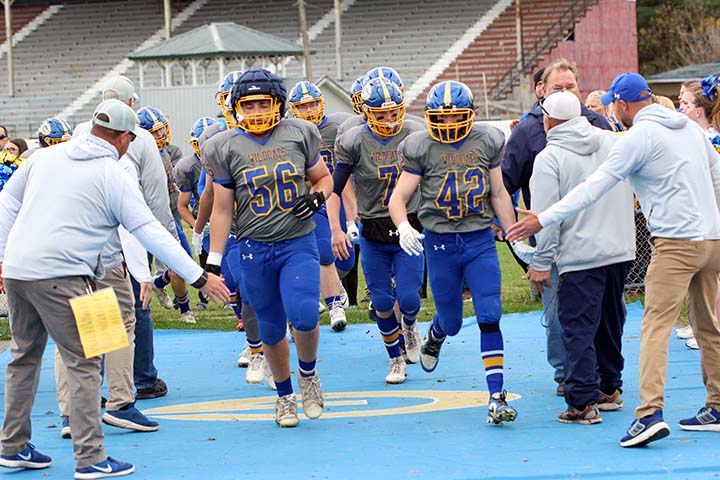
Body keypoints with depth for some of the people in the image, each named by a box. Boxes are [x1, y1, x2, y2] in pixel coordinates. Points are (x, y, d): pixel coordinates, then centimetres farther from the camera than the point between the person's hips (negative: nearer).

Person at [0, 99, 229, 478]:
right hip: (60, 275, -7)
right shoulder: (113, 176, -4)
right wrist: (199, 278, -4)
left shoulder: (47, 156, 12)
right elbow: (150, 233, -6)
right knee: (84, 363, -1)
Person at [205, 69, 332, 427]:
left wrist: (317, 197, -8)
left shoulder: (300, 134, 1)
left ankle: (308, 374, 11)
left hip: (298, 243, 0)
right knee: (272, 329, 6)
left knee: (304, 316, -19)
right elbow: (222, 209, 3)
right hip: (254, 249, 1)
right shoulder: (226, 148, -1)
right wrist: (213, 261, 1)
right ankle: (285, 395, 27)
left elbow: (323, 177, 15)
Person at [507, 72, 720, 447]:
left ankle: (650, 413, -23)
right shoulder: (689, 126, 15)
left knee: (655, 326, -12)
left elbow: (594, 186, -13)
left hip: (676, 242, -8)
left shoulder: (638, 137, -9)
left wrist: (544, 219, -12)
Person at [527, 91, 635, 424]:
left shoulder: (548, 158, -10)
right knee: (610, 321, 19)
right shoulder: (612, 141, 7)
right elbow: (631, 191, 18)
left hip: (580, 256, -7)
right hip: (621, 250, 7)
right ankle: (609, 389, 30)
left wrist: (541, 263, -8)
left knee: (578, 327, -3)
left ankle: (583, 403, -9)